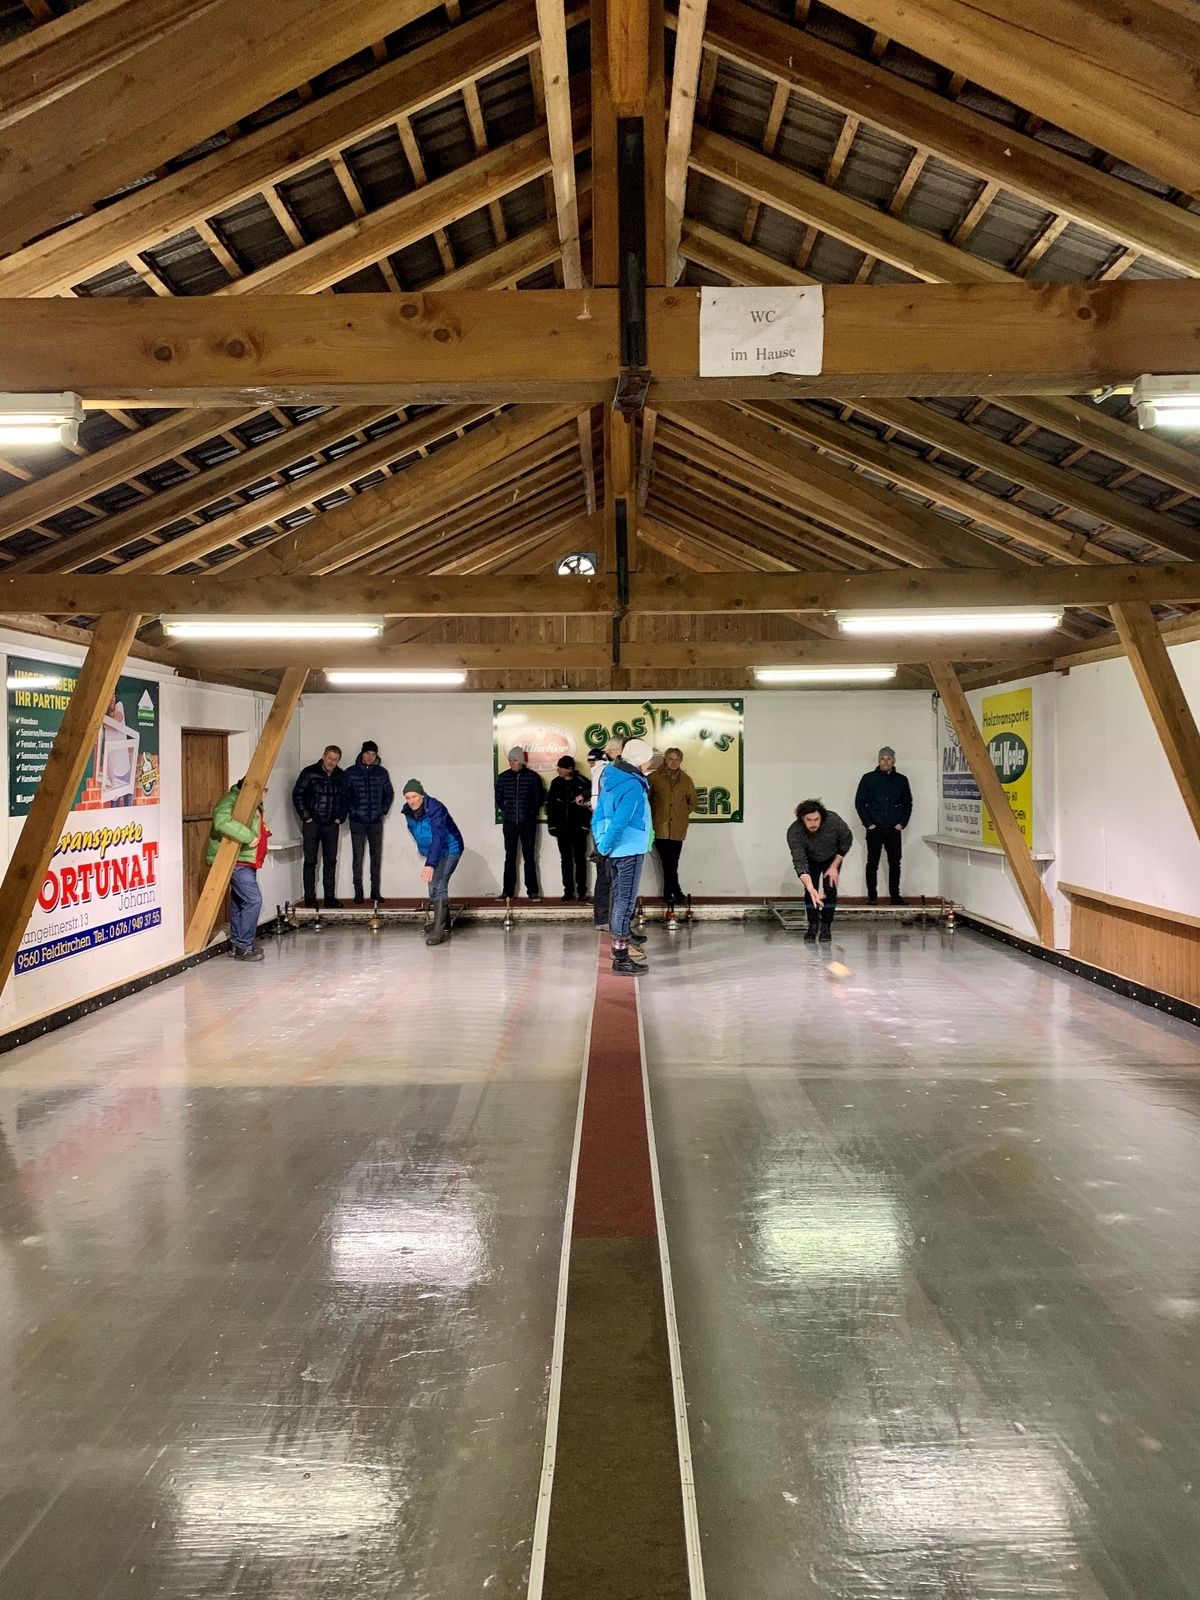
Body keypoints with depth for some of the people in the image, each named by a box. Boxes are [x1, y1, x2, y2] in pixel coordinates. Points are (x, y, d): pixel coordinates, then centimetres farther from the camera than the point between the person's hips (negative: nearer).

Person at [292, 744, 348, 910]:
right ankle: (310, 898, 5)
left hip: (331, 826, 4)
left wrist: (340, 818, 4)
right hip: (312, 824, -4)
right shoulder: (310, 773, -7)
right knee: (310, 861, 1)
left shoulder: (341, 776, 5)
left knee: (330, 862, 5)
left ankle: (330, 897, 11)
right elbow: (297, 795, -5)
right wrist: (306, 818, -8)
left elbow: (345, 798, 15)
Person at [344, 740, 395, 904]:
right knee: (357, 858, -2)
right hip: (357, 822, -2)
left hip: (376, 822, 2)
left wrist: (384, 810, 6)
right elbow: (344, 795, 5)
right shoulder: (351, 772, 1)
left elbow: (389, 793, 16)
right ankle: (358, 893, 2)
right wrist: (351, 811, -4)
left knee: (376, 857, 4)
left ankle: (375, 891, 12)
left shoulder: (382, 772, 7)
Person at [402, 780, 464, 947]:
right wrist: (422, 850, 21)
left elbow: (438, 837, -41)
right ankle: (444, 924, 37)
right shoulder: (408, 811, -8)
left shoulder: (435, 809, -31)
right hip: (431, 852, 8)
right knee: (434, 888, 19)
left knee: (437, 886, -24)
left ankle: (439, 931, -28)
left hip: (449, 850, -8)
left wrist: (430, 865, -51)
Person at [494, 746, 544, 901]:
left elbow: (539, 797, 8)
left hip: (528, 823, -1)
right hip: (510, 823, 1)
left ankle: (532, 891, 4)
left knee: (529, 856, 1)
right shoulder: (503, 777, 4)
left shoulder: (532, 776, 0)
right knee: (510, 857, 2)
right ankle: (508, 891, 6)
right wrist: (505, 812, 6)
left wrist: (532, 812, 2)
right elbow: (498, 798, 14)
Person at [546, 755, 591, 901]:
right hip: (562, 828, 3)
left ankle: (582, 891, 6)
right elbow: (550, 803, 8)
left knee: (580, 859, 1)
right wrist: (552, 825, 3)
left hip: (578, 828, -3)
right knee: (566, 860, 6)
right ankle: (568, 891, 10)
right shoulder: (556, 783, 6)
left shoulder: (582, 782, -5)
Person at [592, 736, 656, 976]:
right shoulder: (634, 786, -20)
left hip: (615, 850, 9)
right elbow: (619, 823, -25)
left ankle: (618, 946, 31)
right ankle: (621, 958, -3)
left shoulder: (612, 778, 8)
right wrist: (606, 847, -13)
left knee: (619, 898, 19)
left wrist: (602, 843, 14)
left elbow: (599, 814, 12)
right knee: (626, 902, -6)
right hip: (630, 850, -9)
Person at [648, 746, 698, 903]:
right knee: (668, 861, -6)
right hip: (660, 827, -2)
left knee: (672, 863, 1)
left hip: (678, 828, 2)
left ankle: (668, 892, 11)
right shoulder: (655, 778, 2)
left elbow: (692, 802, 20)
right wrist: (652, 815, 2)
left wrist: (684, 813, 9)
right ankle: (675, 890, 2)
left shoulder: (686, 780, 10)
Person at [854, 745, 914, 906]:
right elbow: (859, 802, 2)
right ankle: (872, 897, 4)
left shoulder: (901, 780, 8)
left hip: (894, 829, 2)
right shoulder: (868, 778, 2)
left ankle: (895, 896, 12)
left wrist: (902, 823, 1)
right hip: (874, 829, -2)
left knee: (895, 863, 4)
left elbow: (908, 803, 13)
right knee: (872, 864, -1)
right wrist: (868, 823, -5)